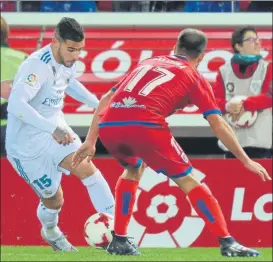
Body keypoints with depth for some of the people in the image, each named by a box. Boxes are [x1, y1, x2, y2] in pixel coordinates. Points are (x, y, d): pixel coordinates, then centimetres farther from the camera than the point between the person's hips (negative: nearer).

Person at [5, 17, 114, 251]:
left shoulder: (68, 61, -2)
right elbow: (16, 105, -39)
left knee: (87, 168, -18)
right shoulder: (37, 65, -28)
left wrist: (98, 105, 12)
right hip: (26, 142, -6)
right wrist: (52, 129, -45)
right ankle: (50, 231, 39)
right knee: (53, 199, 4)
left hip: (55, 129, 6)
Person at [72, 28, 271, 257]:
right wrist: (246, 161, 15)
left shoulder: (148, 63, 31)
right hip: (145, 126, -5)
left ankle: (119, 240, 29)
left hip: (108, 126, 5)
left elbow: (106, 99, 28)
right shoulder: (195, 78, 18)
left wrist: (91, 141, 29)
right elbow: (218, 125, 10)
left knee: (133, 169, 33)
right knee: (187, 181, 7)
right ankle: (227, 243, 0)